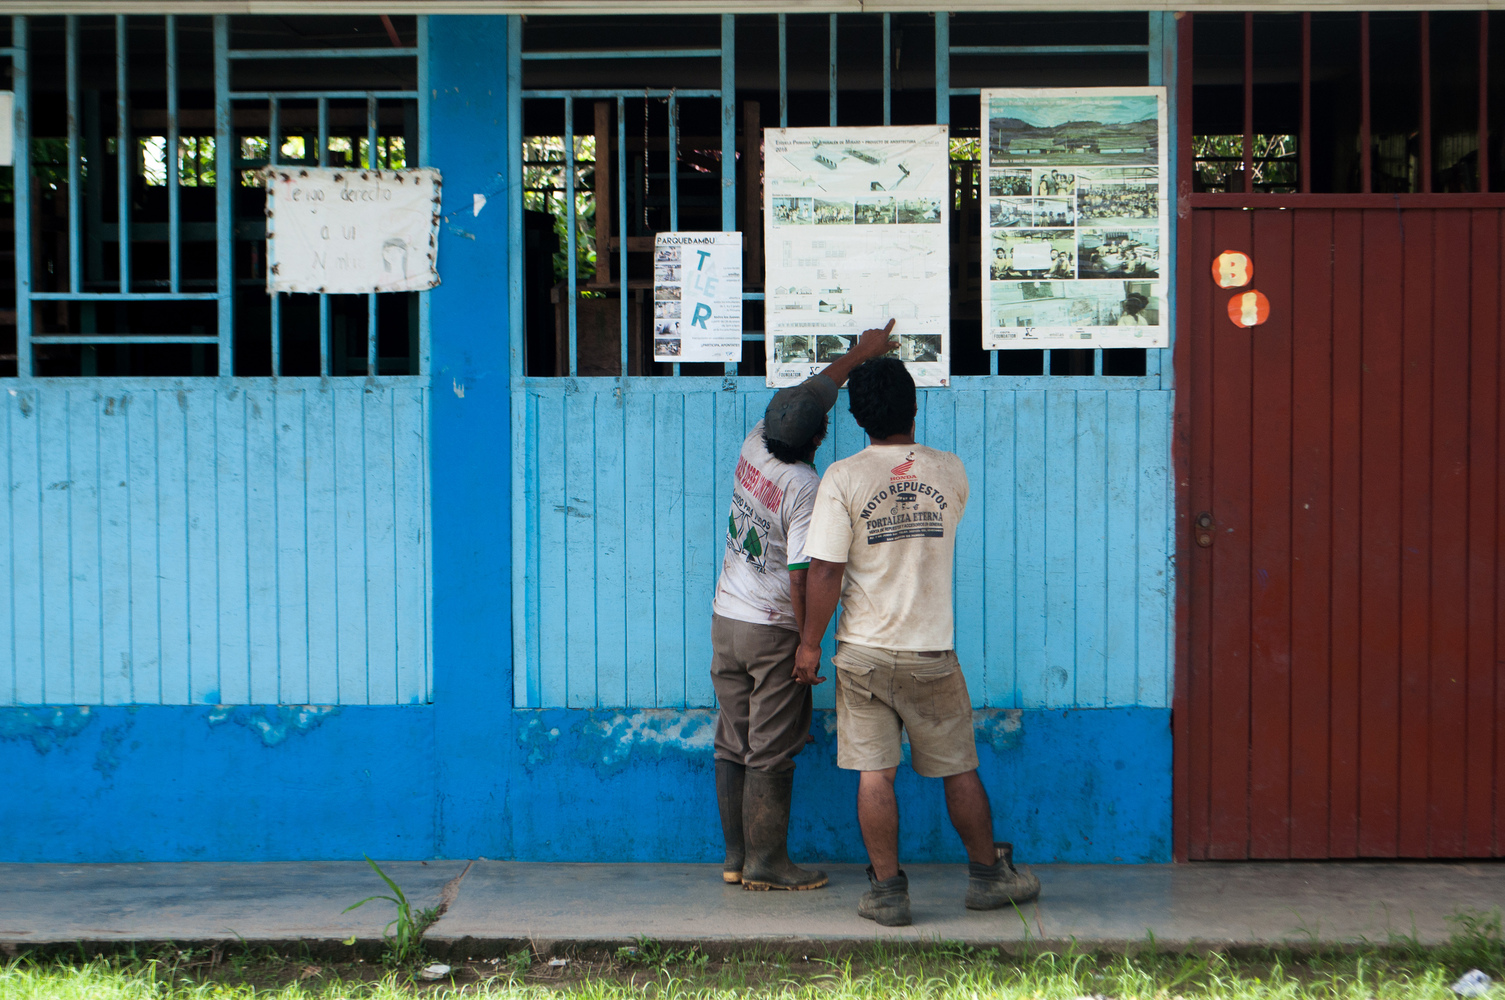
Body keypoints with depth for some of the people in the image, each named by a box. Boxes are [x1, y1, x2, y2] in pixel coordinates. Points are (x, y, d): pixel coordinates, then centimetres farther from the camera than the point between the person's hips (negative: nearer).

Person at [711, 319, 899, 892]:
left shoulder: (754, 446, 0)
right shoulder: (806, 489, -21)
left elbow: (814, 389, 17)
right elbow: (800, 579, -22)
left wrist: (861, 352, 29)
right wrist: (810, 647, -11)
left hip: (725, 620, 8)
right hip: (773, 632, -7)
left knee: (733, 746, 12)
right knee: (771, 753, 1)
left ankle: (736, 857, 19)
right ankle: (766, 864, 8)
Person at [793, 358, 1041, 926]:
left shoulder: (843, 478, -10)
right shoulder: (951, 473, -1)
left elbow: (825, 570, -13)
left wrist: (810, 642, -4)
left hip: (864, 652, -2)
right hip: (932, 651, 2)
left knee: (874, 774, 4)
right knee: (958, 769, 13)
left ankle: (887, 891, 7)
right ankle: (989, 875, 25)